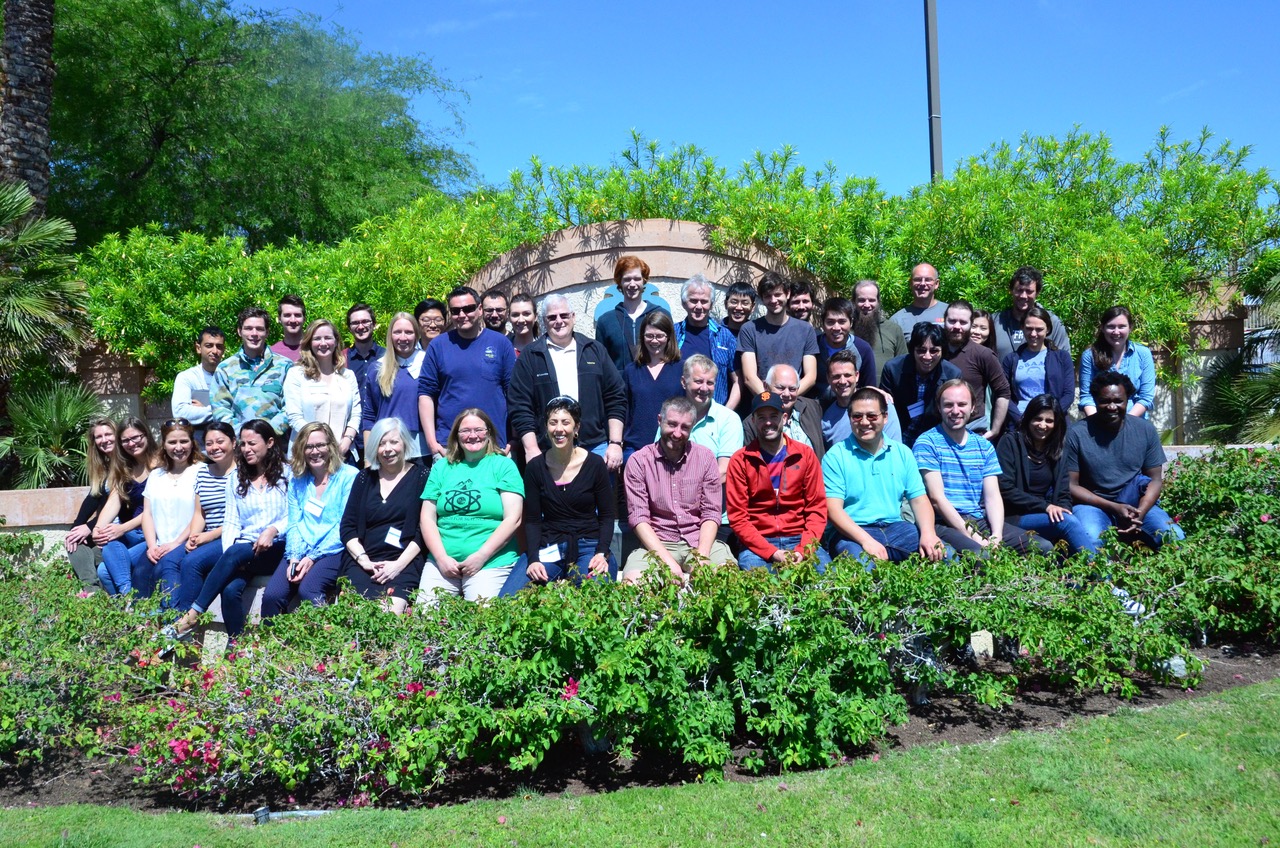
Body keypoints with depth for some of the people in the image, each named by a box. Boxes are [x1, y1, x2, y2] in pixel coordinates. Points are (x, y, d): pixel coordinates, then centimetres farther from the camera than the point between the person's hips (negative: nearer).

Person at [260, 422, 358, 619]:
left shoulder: (349, 476, -1)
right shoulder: (297, 479, 16)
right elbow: (293, 523, 12)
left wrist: (313, 558, -14)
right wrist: (294, 557, -7)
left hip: (332, 552, -4)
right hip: (300, 552, 4)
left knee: (308, 590, -32)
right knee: (272, 595, -21)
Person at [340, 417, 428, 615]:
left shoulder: (420, 476, 6)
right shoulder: (364, 478, 16)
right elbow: (347, 527, 12)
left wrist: (399, 564, -10)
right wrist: (364, 560, -4)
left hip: (404, 562, -3)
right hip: (362, 561, 3)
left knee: (391, 613, -28)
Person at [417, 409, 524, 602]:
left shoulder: (504, 465, 5)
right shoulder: (441, 467, 15)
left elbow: (513, 519, -4)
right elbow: (427, 518, 10)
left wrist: (480, 557, -11)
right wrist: (441, 558, -5)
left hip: (491, 563, -3)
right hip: (442, 561, 3)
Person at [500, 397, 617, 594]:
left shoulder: (595, 464, -2)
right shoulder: (535, 467, 3)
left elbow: (607, 516, 3)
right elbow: (532, 520, 4)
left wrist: (602, 553, -13)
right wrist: (533, 559, -10)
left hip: (588, 546, -2)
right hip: (547, 548, 2)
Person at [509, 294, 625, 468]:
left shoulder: (595, 350, 10)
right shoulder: (529, 357, 5)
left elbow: (616, 398, 9)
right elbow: (520, 408, 1)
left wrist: (615, 444, 1)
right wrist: (532, 450, -7)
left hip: (596, 448, 2)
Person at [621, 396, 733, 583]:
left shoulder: (706, 457, 7)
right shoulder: (638, 461, 1)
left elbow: (711, 513, 3)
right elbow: (638, 517, -6)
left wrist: (701, 557, -13)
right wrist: (668, 561, -18)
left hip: (701, 541, 1)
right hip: (656, 544, -1)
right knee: (632, 579, -32)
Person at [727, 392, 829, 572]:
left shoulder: (805, 454, 7)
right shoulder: (740, 461, 2)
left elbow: (817, 508, 5)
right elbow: (737, 517, -2)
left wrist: (803, 549, -11)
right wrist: (771, 552, -14)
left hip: (800, 539, 2)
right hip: (758, 544, -1)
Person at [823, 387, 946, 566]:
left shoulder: (902, 453, 14)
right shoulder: (836, 456, 0)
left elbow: (919, 499, 10)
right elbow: (833, 509, -9)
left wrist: (928, 533, -11)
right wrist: (866, 540, -24)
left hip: (896, 527, 5)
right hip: (853, 532, -5)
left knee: (943, 552, -17)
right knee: (862, 565, -36)